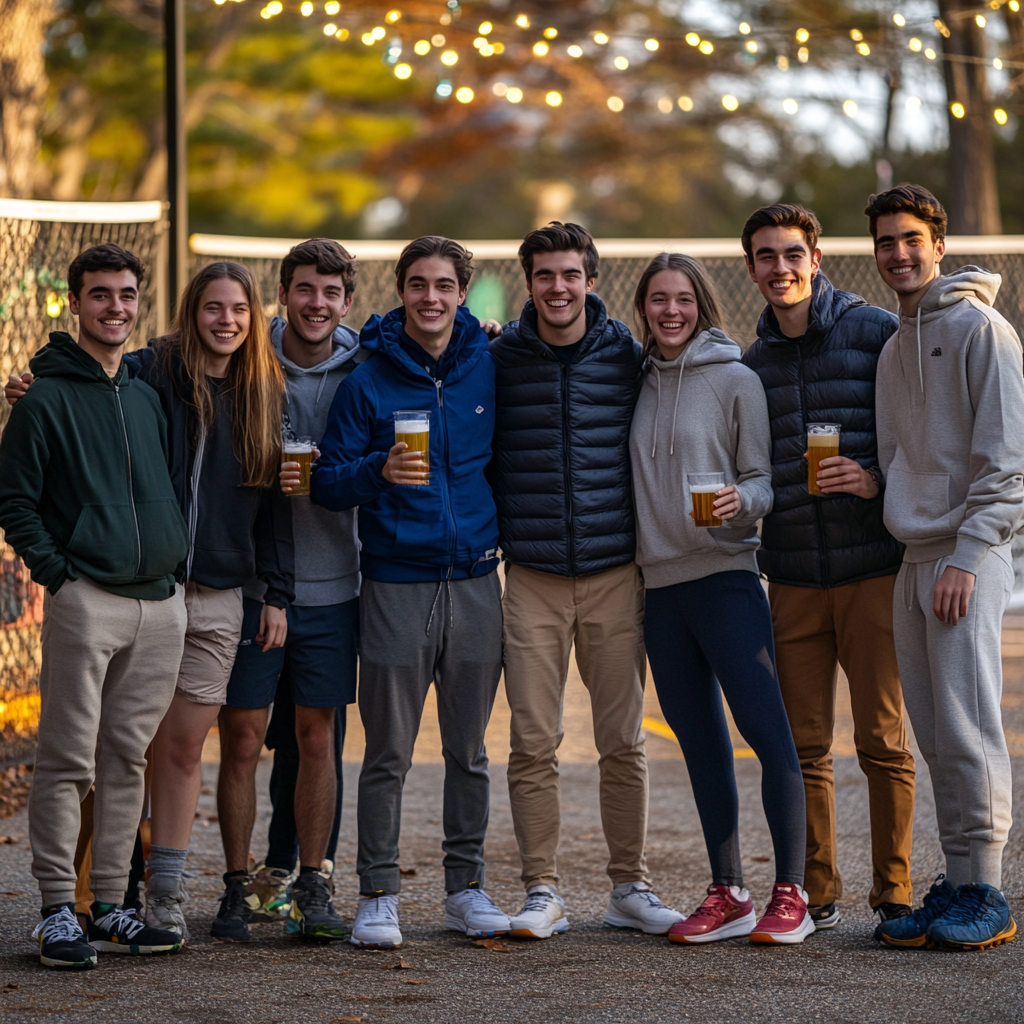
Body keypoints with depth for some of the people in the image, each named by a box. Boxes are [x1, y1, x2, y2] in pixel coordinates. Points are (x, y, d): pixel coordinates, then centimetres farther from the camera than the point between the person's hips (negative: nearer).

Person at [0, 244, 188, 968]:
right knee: (68, 760, -5)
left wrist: (176, 565, 13)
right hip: (85, 601, -6)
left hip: (160, 603, 6)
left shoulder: (148, 398, 17)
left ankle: (111, 908, 13)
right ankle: (59, 911, 0)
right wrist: (58, 571, -11)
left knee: (128, 758, 8)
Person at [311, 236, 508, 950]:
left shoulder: (489, 368, 6)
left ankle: (467, 887, 17)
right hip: (396, 586, -2)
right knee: (389, 752, -1)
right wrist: (379, 471, -22)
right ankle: (379, 895, 6)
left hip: (474, 582, 2)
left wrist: (500, 529, 9)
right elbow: (328, 483, -4)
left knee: (469, 748, 9)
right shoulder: (367, 380, -2)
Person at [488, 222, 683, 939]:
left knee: (623, 741, 4)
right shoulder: (500, 360, 2)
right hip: (532, 577, 0)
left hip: (616, 573, 0)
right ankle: (543, 893, 8)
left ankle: (631, 887, 14)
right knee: (534, 744, -1)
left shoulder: (627, 356, 3)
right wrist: (495, 535, 2)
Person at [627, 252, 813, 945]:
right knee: (700, 740, 8)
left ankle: (790, 893, -6)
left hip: (726, 575, -5)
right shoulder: (638, 382, 12)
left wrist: (742, 501, -24)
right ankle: (728, 895, 14)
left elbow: (764, 479, -1)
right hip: (660, 582, 5)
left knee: (766, 729, -10)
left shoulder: (736, 380, -1)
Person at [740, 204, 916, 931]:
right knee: (804, 745, 5)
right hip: (792, 576, 4)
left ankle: (894, 893, 7)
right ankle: (817, 893, 13)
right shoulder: (753, 362, 14)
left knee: (883, 740, -2)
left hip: (873, 567, -4)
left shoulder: (876, 333, -1)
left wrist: (879, 481, -17)